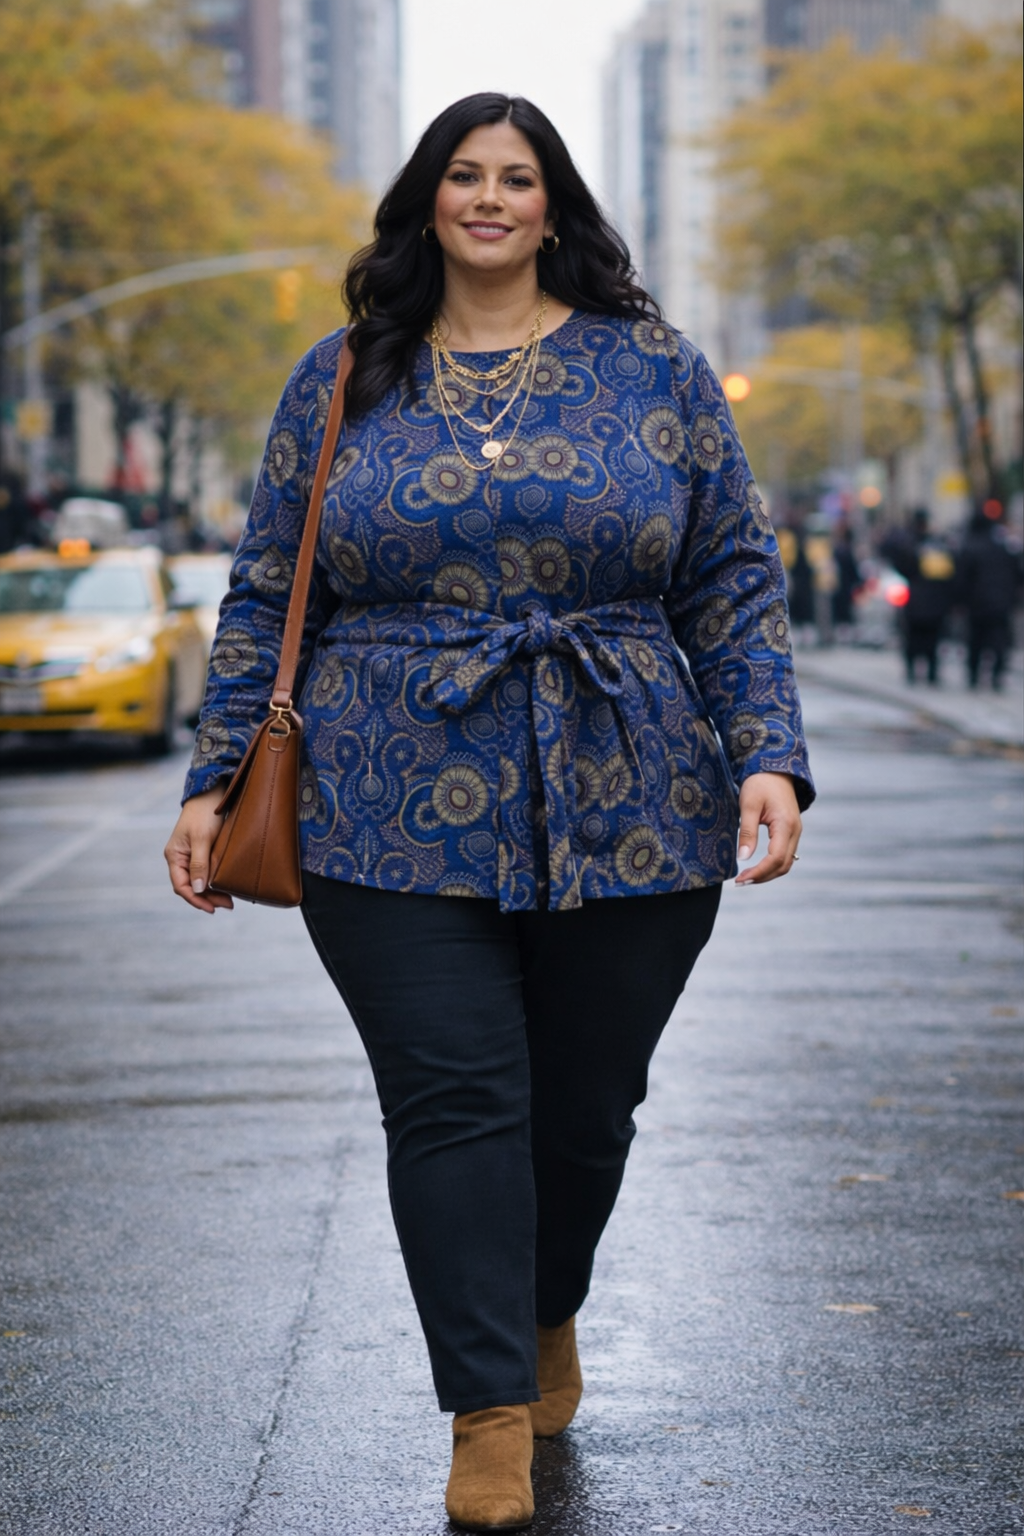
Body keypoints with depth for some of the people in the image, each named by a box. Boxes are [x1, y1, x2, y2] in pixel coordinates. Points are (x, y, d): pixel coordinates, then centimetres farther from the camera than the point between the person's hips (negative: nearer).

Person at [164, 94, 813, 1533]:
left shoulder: (652, 370, 8)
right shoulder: (342, 380, 10)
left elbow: (736, 576, 7)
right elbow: (266, 598, 12)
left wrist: (768, 753, -4)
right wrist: (217, 779, 6)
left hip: (625, 813, 1)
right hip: (399, 821, 0)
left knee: (586, 1101, 8)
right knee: (453, 1101, -7)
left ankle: (547, 1316, 36)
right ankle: (492, 1416, 1)